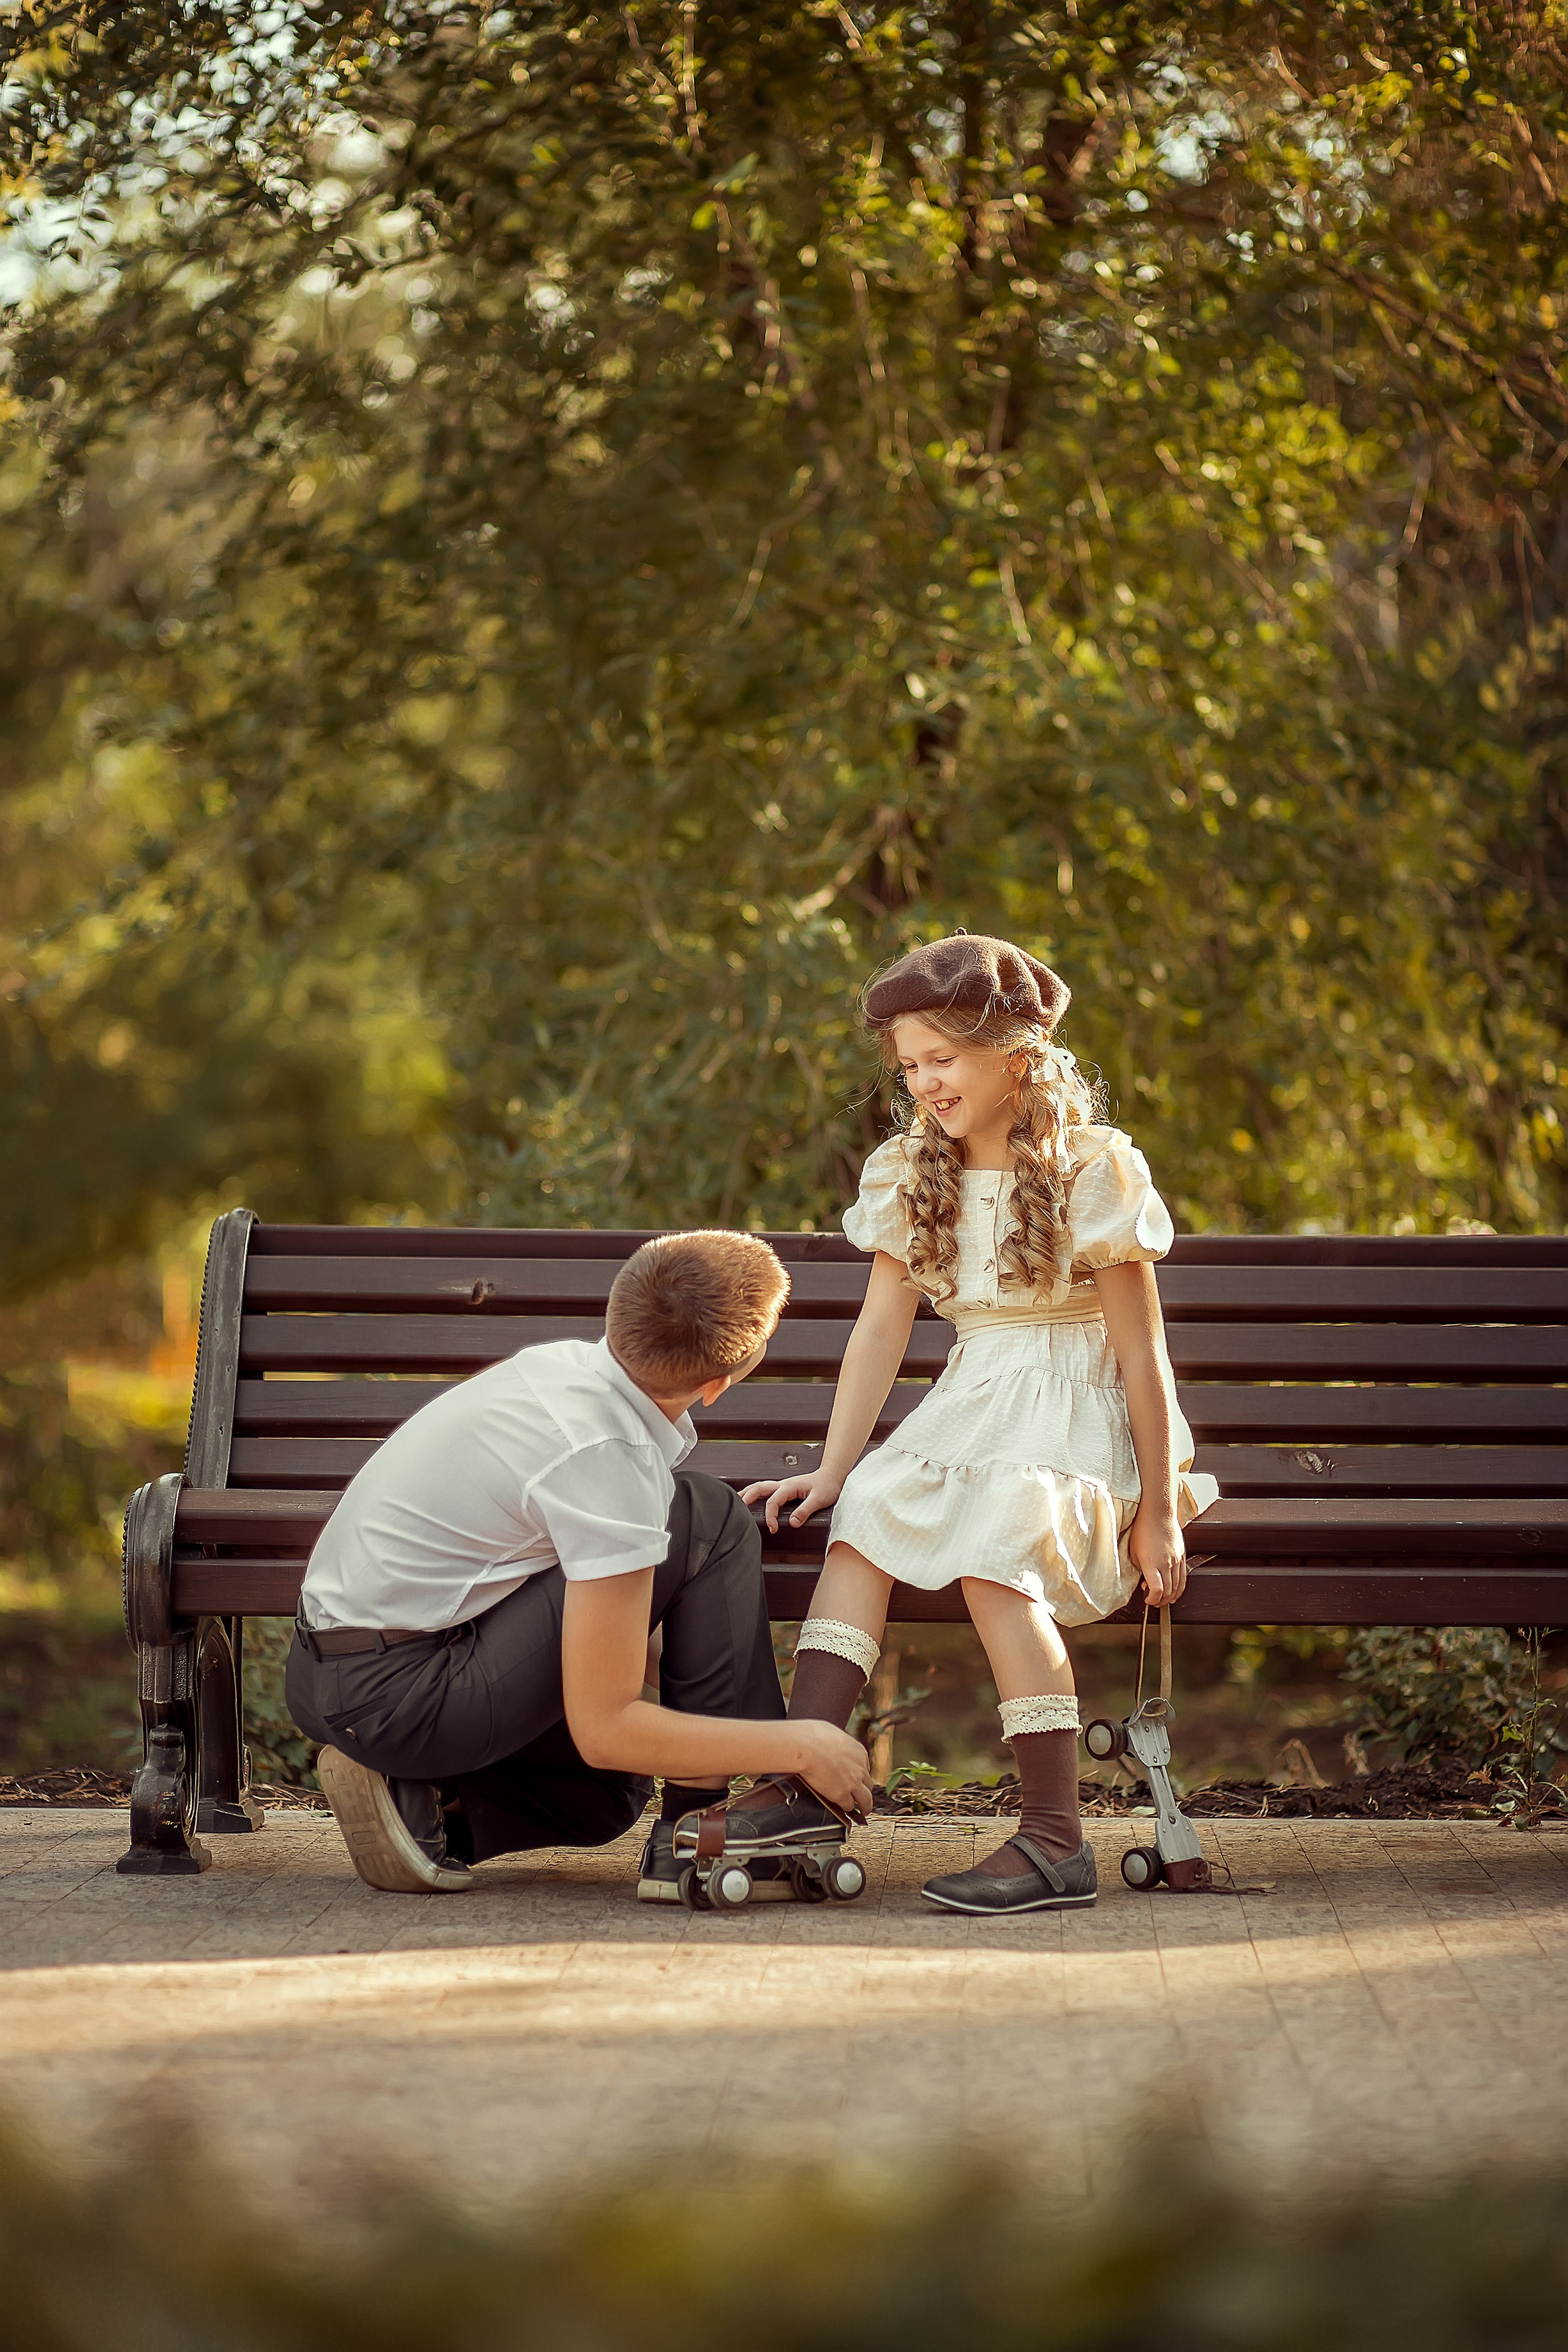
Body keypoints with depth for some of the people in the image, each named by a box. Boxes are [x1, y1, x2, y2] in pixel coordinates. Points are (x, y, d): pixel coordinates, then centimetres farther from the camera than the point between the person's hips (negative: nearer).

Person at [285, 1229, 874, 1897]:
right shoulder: (612, 1462, -23)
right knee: (708, 1520, -12)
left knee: (610, 1792, 33)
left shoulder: (567, 1362, 2)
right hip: (404, 1702, -9)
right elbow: (603, 1731, -20)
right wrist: (803, 1746, -15)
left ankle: (411, 1799, 8)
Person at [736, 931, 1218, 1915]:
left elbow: (1141, 1354, -8)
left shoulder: (1092, 1171, -8)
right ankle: (799, 1790, -36)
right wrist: (833, 1468, -5)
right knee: (864, 1517, -25)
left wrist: (1160, 1510, -9)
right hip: (965, 1417, 5)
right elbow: (881, 1329, 6)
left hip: (1076, 1422, -5)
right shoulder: (910, 1177, 9)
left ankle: (1057, 1839, -33)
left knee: (989, 1546, -33)